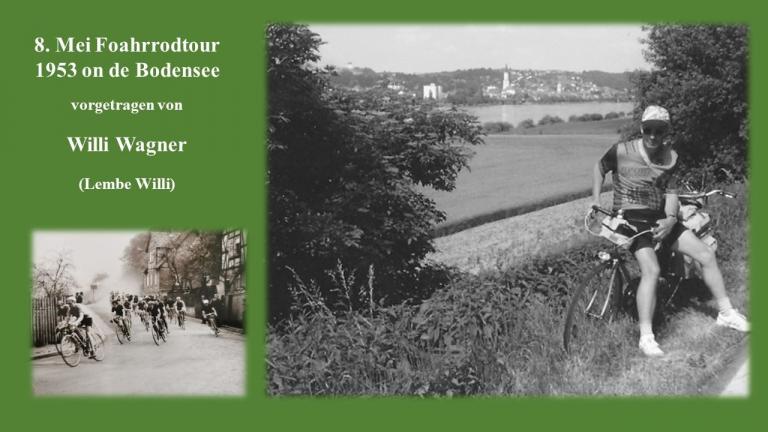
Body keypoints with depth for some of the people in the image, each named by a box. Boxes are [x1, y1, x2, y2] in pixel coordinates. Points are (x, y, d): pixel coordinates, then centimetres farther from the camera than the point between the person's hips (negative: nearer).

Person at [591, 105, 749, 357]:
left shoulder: (670, 157, 2)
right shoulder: (622, 151, -10)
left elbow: (671, 192, 0)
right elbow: (599, 169, 8)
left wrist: (670, 219, -18)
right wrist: (596, 199, -2)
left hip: (660, 218, 6)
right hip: (631, 219, -6)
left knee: (707, 255, 1)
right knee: (651, 270, -28)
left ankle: (726, 313, 19)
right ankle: (646, 337, -24)